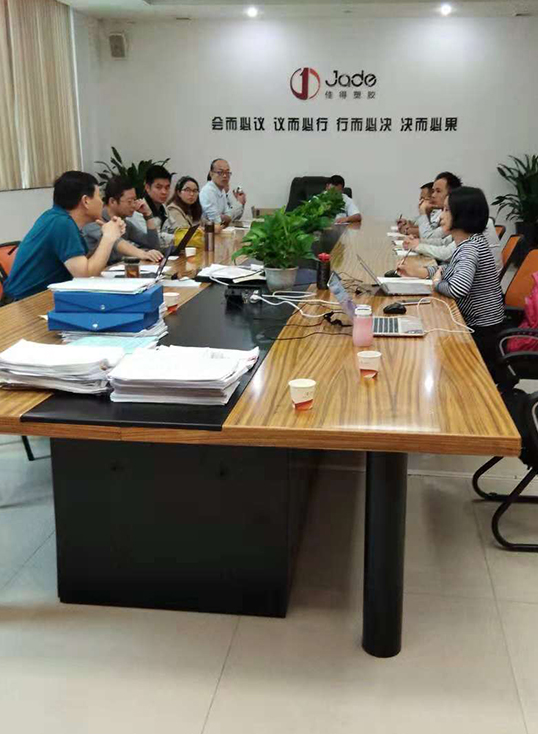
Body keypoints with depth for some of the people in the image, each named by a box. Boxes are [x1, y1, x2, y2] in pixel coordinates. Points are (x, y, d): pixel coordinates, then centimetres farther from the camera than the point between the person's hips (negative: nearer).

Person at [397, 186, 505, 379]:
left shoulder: (471, 247, -25)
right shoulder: (468, 242, 4)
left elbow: (458, 289, -38)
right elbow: (453, 270, 17)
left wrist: (437, 283, -17)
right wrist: (420, 271, 2)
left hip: (481, 332, -8)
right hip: (475, 324, 8)